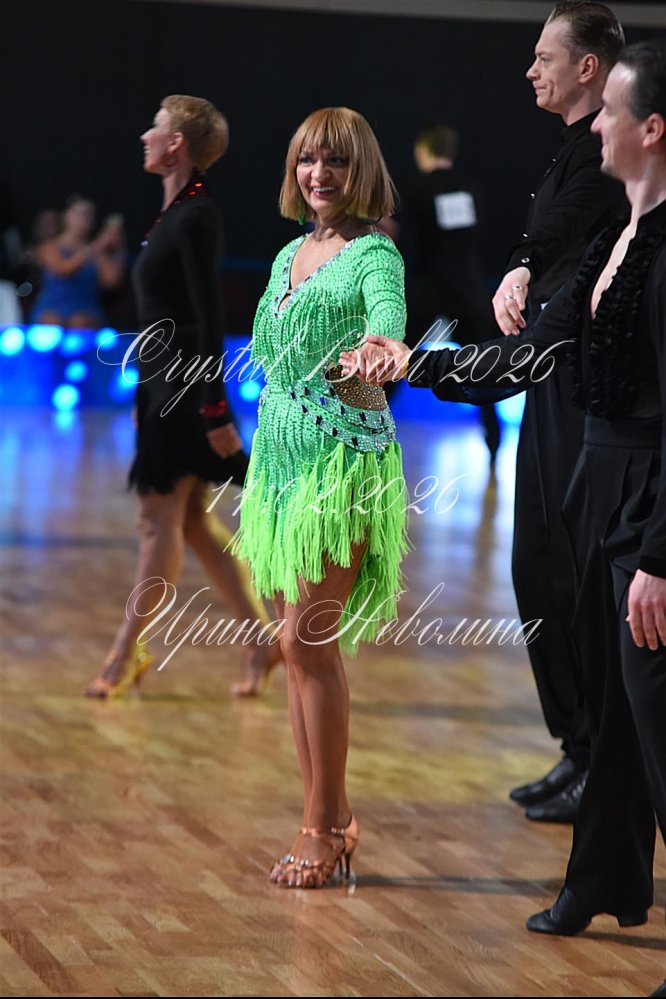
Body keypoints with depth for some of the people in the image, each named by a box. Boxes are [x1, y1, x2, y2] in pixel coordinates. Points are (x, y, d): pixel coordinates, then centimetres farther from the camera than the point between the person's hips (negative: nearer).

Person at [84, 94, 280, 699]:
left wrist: (215, 410, -21)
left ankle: (128, 651, 4)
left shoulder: (196, 216, -15)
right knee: (190, 521, 10)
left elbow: (208, 318, -18)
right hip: (165, 383, 10)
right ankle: (260, 639, 14)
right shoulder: (179, 211, 13)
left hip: (184, 387, -10)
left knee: (162, 517, -2)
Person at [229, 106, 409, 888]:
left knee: (308, 640, -11)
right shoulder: (288, 256, 15)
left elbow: (390, 331, -28)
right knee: (300, 642, 8)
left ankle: (324, 825, -4)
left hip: (344, 458, -8)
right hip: (279, 452, 8)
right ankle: (329, 819, 16)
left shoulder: (375, 255, -8)